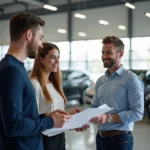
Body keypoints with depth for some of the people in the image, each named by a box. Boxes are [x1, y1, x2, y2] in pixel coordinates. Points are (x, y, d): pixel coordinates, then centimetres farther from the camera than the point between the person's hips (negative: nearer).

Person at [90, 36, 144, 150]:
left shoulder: (131, 79, -11)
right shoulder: (100, 81, 9)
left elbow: (137, 112, -18)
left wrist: (108, 118, -23)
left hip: (120, 139, -6)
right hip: (100, 137, 6)